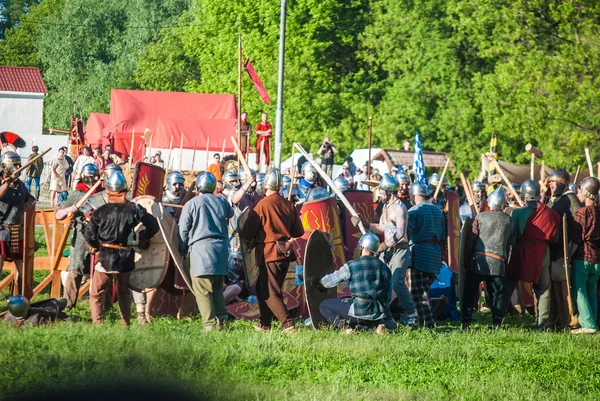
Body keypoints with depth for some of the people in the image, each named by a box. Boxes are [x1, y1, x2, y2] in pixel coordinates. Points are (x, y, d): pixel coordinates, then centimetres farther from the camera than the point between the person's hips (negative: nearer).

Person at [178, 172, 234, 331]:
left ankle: (210, 324, -9)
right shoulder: (223, 203, 9)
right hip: (221, 248, 5)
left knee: (202, 289, -3)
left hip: (200, 248, -5)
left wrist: (182, 251, 14)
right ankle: (221, 317, 9)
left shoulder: (191, 204, -2)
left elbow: (183, 231, 1)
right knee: (217, 285, 17)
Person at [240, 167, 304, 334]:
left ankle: (288, 325, -16)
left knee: (271, 293, -4)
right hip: (285, 253, 7)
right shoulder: (289, 206, 4)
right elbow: (299, 232, 10)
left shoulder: (262, 205, -13)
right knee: (262, 288, 19)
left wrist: (241, 234, 13)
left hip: (269, 254, -7)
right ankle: (264, 324, 21)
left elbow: (247, 233, -10)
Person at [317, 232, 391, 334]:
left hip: (360, 312, -4)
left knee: (324, 306, 11)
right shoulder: (384, 268, 9)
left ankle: (343, 324, -12)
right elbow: (388, 298, 13)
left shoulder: (351, 266, -4)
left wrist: (319, 284, 33)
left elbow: (330, 281, 10)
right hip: (380, 313, 4)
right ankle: (377, 323, 9)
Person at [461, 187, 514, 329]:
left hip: (478, 260, -1)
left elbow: (471, 239, -1)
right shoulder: (509, 220, 6)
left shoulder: (480, 217, 0)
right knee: (497, 293, 8)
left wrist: (466, 259, 5)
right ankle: (496, 322, -1)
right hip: (498, 262, 1)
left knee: (470, 291, 5)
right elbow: (510, 244, 11)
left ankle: (466, 321, 1)